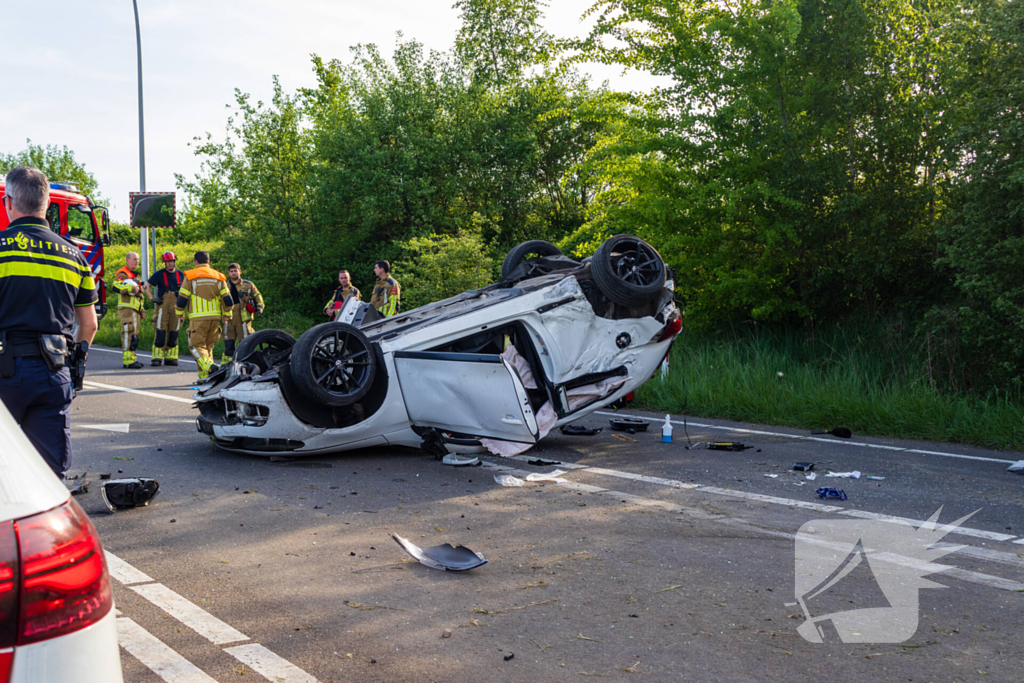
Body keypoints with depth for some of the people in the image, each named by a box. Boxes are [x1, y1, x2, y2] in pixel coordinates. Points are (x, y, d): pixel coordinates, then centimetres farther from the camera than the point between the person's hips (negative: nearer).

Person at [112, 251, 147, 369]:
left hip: (134, 310, 10)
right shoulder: (122, 274, -8)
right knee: (129, 334, -12)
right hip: (126, 309, -10)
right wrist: (132, 288, -28)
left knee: (134, 336, 13)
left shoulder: (134, 275, 25)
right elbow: (116, 287, -27)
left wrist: (142, 309, 29)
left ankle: (133, 359, 20)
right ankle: (128, 361, -13)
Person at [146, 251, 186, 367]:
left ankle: (171, 357, 11)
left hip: (176, 308, 3)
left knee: (173, 333, 4)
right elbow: (147, 286, 4)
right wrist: (152, 298, -6)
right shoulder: (159, 274, 0)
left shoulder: (180, 274, 10)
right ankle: (157, 357, -3)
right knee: (161, 333, -7)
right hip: (162, 307, -3)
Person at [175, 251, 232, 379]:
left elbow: (182, 298, 0)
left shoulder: (190, 276, 1)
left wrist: (179, 313, 16)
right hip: (215, 317, 4)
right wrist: (227, 315, 20)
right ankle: (204, 377, 11)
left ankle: (209, 367, -26)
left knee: (197, 346, 0)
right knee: (208, 346, 13)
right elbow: (227, 299, 9)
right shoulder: (218, 276, 11)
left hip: (198, 317, -4)